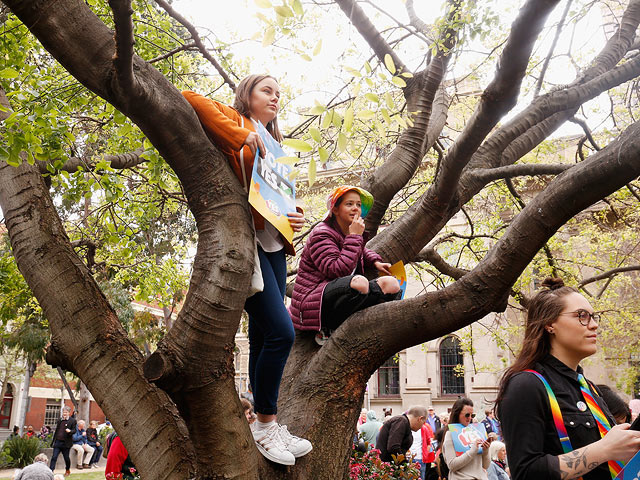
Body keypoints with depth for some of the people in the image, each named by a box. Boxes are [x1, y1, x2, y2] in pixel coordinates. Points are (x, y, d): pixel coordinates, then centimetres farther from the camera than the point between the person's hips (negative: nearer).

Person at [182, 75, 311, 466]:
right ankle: (266, 424, 3)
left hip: (273, 245, 8)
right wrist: (241, 134, -16)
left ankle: (269, 426, 16)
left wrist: (294, 216, 4)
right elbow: (189, 99, -13)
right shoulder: (234, 122, 4)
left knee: (264, 338, 9)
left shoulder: (273, 142, 26)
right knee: (281, 332, -13)